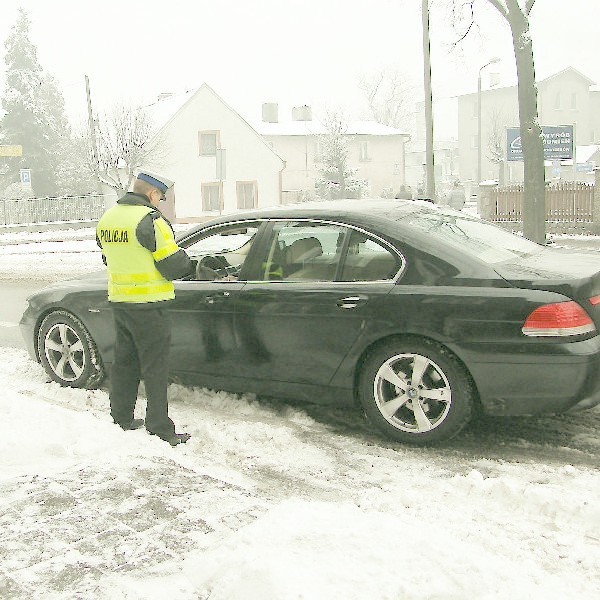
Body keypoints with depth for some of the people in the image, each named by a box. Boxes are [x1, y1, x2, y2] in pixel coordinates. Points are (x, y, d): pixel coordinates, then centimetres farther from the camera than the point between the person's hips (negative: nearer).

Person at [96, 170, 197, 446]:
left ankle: (122, 418, 26)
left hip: (118, 300, 8)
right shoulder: (149, 219, -17)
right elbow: (173, 264, -17)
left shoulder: (107, 218, 9)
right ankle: (160, 428, 3)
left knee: (124, 360, 17)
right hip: (147, 304, -8)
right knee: (155, 367, -1)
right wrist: (194, 266, 2)